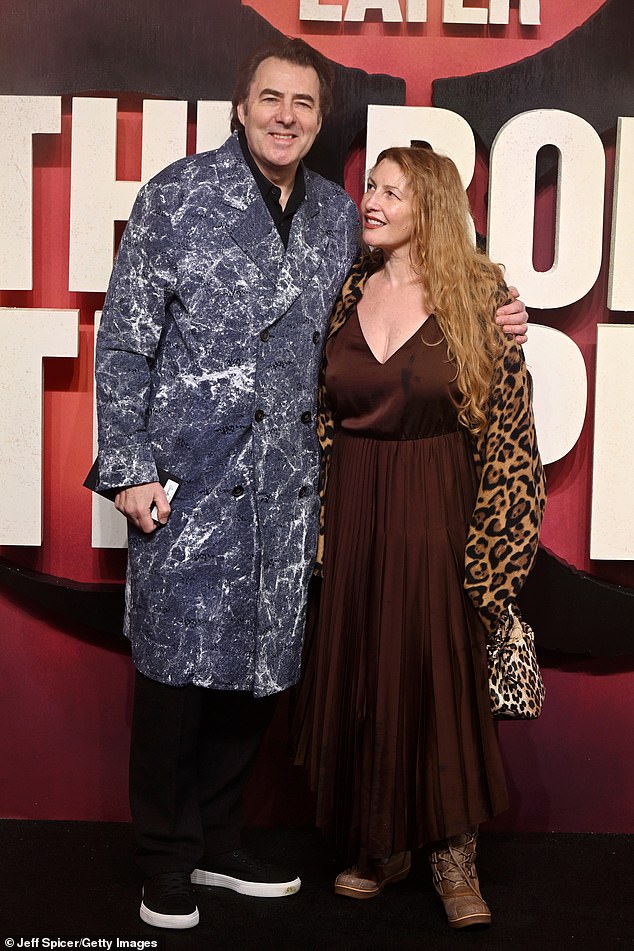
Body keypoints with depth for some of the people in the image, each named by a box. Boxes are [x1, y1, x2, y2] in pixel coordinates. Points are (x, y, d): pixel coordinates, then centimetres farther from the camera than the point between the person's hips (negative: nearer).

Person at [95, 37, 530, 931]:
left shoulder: (337, 215, 12)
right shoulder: (178, 193, -1)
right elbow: (126, 339, -3)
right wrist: (129, 467, -9)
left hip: (288, 487, 4)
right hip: (190, 480, -4)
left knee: (259, 665, 11)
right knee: (181, 664, 1)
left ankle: (218, 843, 29)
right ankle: (167, 863, 20)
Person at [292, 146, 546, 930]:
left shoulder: (480, 294, -4)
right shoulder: (347, 291, 6)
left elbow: (507, 423, -5)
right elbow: (318, 413, 9)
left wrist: (497, 542, -9)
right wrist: (315, 521, 4)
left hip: (434, 504, -3)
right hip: (350, 502, 4)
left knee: (436, 665, -1)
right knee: (355, 665, 7)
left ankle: (452, 852, 17)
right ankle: (378, 844, 24)